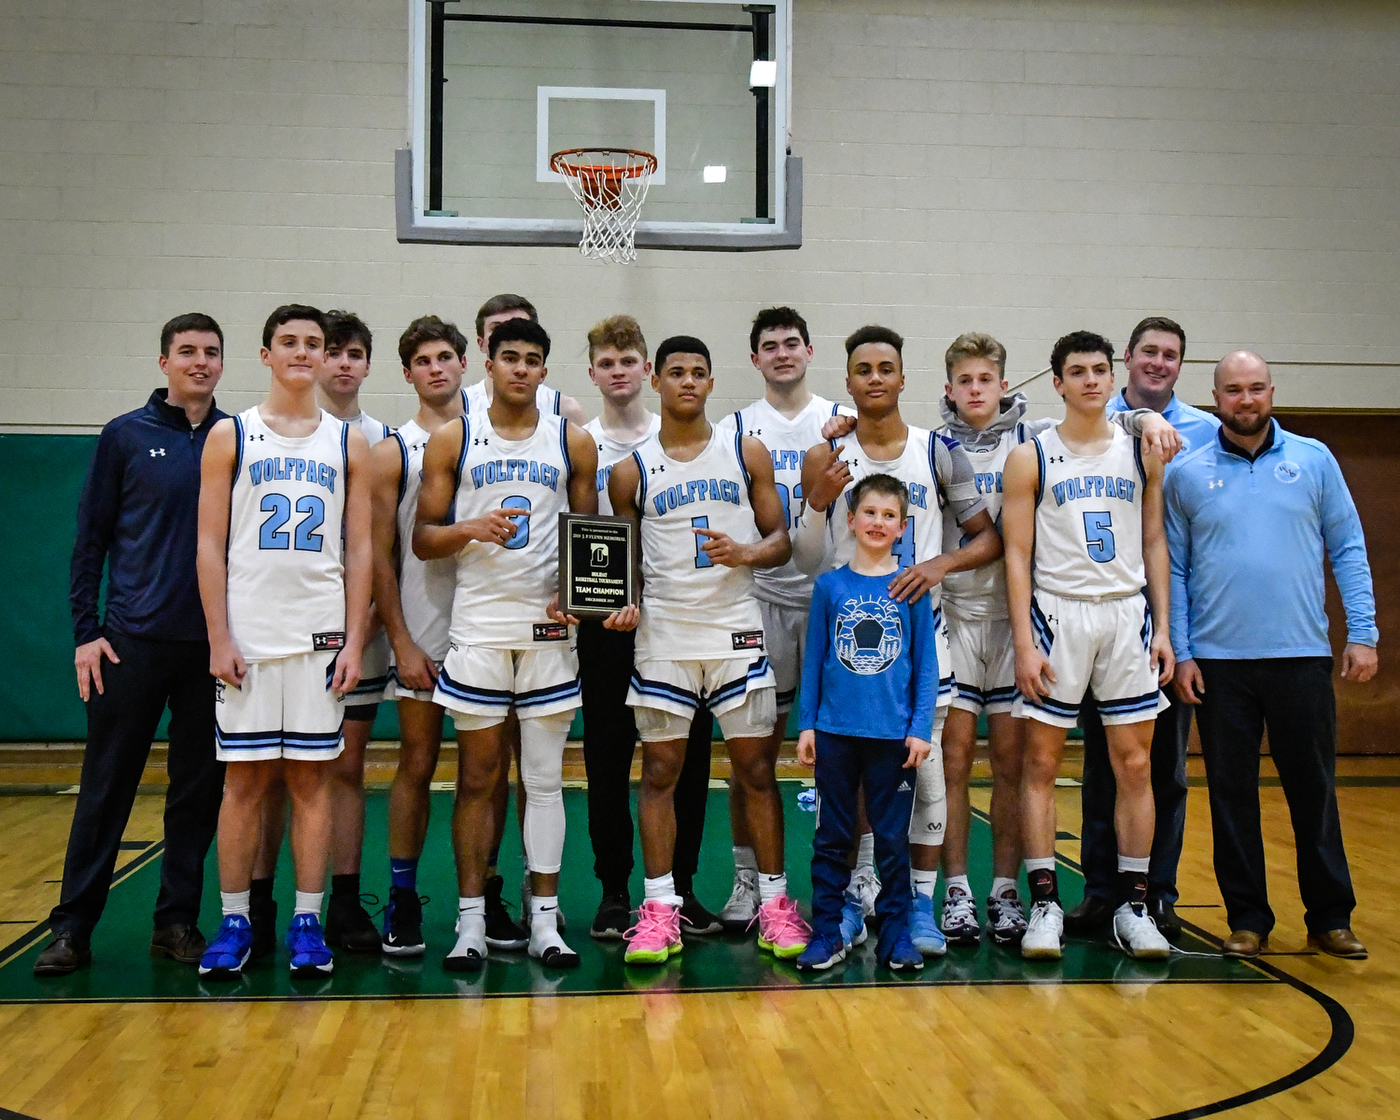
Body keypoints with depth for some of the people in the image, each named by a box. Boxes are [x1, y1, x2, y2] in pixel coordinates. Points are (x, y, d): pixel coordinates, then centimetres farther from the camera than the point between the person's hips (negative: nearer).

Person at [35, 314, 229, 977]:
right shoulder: (125, 437, 3)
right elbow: (90, 540, 4)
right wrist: (86, 631, -3)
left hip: (213, 644, 2)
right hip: (133, 641, -2)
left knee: (199, 788, 7)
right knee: (106, 788, 2)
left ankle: (178, 921, 19)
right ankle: (73, 928, 12)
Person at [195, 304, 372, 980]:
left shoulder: (349, 443, 8)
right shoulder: (230, 436, 5)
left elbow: (359, 549, 7)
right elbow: (211, 545, 1)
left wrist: (354, 642, -1)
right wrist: (219, 639, -7)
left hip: (321, 634, 1)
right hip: (248, 636, -1)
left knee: (311, 777, 4)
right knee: (245, 778, 2)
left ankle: (307, 922, 11)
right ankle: (235, 922, 12)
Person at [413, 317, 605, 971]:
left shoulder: (573, 442, 7)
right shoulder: (452, 439, 4)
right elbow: (422, 538, 3)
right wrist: (472, 529, -15)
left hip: (549, 624, 1)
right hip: (477, 624, -1)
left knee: (545, 777, 5)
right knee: (477, 777, 5)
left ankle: (544, 918, 13)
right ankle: (471, 917, 14)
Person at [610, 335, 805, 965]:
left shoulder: (747, 453, 5)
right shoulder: (632, 470, 4)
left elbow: (782, 541, 7)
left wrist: (745, 553, -13)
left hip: (735, 629, 0)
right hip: (663, 633, 0)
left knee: (754, 767, 3)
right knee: (659, 770, 3)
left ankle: (774, 902, 13)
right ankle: (659, 908, 11)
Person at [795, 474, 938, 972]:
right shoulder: (829, 585, 3)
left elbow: (926, 664, 2)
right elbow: (813, 660, 6)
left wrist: (920, 728, -4)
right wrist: (806, 725, 3)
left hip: (894, 734, -1)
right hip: (836, 731, 1)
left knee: (893, 838, 8)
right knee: (832, 837, 9)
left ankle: (895, 934, 20)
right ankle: (826, 934, 18)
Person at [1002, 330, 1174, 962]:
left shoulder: (1141, 453, 9)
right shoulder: (1030, 458, 0)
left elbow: (1154, 543, 12)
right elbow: (1017, 554, -3)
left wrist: (1162, 626, 5)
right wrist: (1023, 642, -10)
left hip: (1128, 614, 3)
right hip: (1057, 614, -2)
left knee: (1134, 763, 4)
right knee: (1041, 761, -1)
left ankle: (1132, 905, 12)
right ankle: (1044, 903, 7)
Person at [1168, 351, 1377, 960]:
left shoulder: (1314, 460, 5)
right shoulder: (1188, 474, 4)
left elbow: (1348, 549, 5)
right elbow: (1174, 568, 4)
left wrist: (1363, 634, -2)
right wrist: (1180, 652, -2)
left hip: (1302, 656, 0)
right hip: (1219, 660, 0)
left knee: (1314, 790, 6)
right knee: (1231, 793, 6)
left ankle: (1330, 917, 19)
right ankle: (1247, 918, 18)